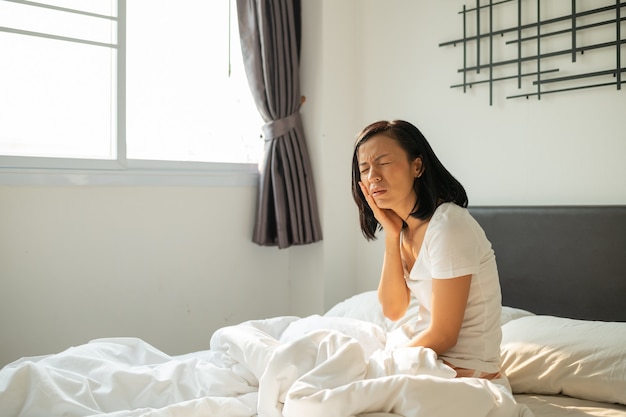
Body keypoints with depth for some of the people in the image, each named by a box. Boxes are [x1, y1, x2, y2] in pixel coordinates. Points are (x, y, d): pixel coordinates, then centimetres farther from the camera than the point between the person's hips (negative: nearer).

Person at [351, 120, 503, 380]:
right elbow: (393, 310, -1)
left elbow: (443, 335, -21)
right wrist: (391, 237, -10)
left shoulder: (448, 227, -25)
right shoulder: (405, 227, 3)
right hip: (428, 354, 8)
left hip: (464, 368, -8)